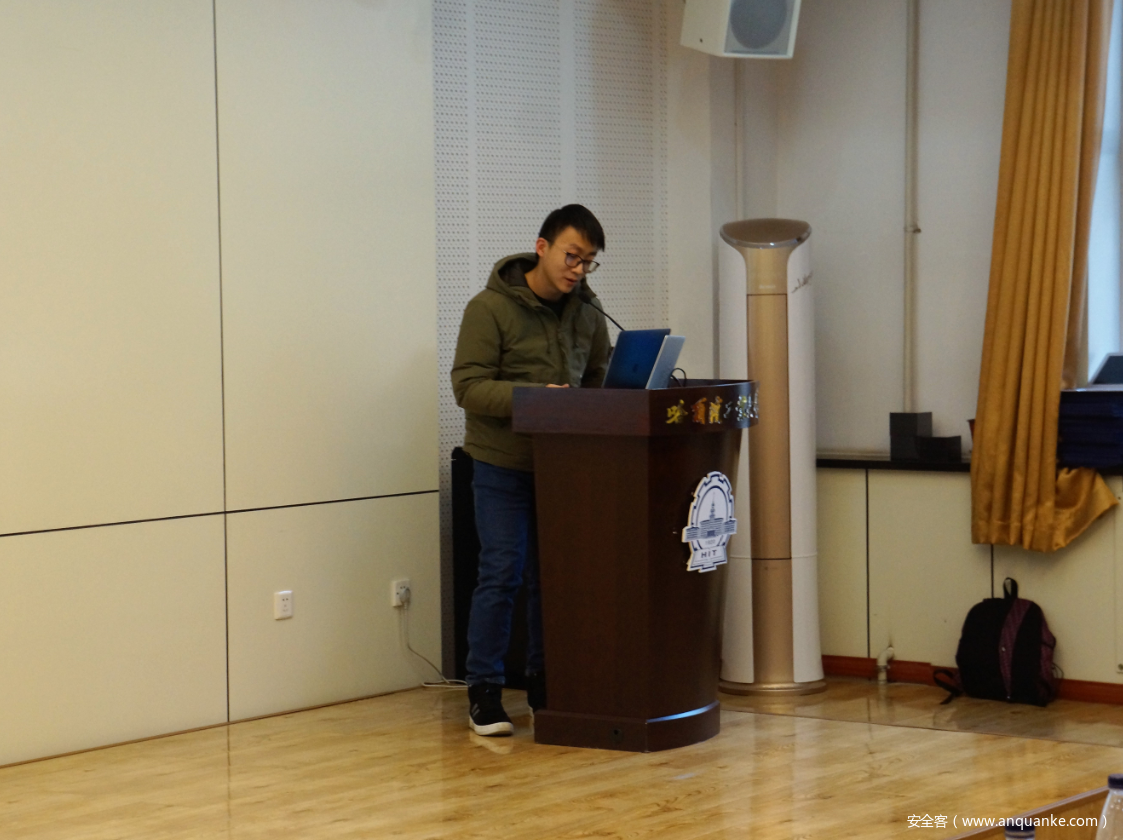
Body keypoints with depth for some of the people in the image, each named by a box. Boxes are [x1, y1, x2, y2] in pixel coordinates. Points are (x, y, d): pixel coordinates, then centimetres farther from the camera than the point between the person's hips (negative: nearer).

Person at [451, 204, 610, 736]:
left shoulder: (586, 313, 8)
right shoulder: (490, 308, -10)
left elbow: (600, 379, 16)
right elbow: (468, 385, -15)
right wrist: (534, 397, -26)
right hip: (503, 465, -5)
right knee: (501, 575, -6)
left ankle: (544, 688, 19)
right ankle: (484, 693, 3)